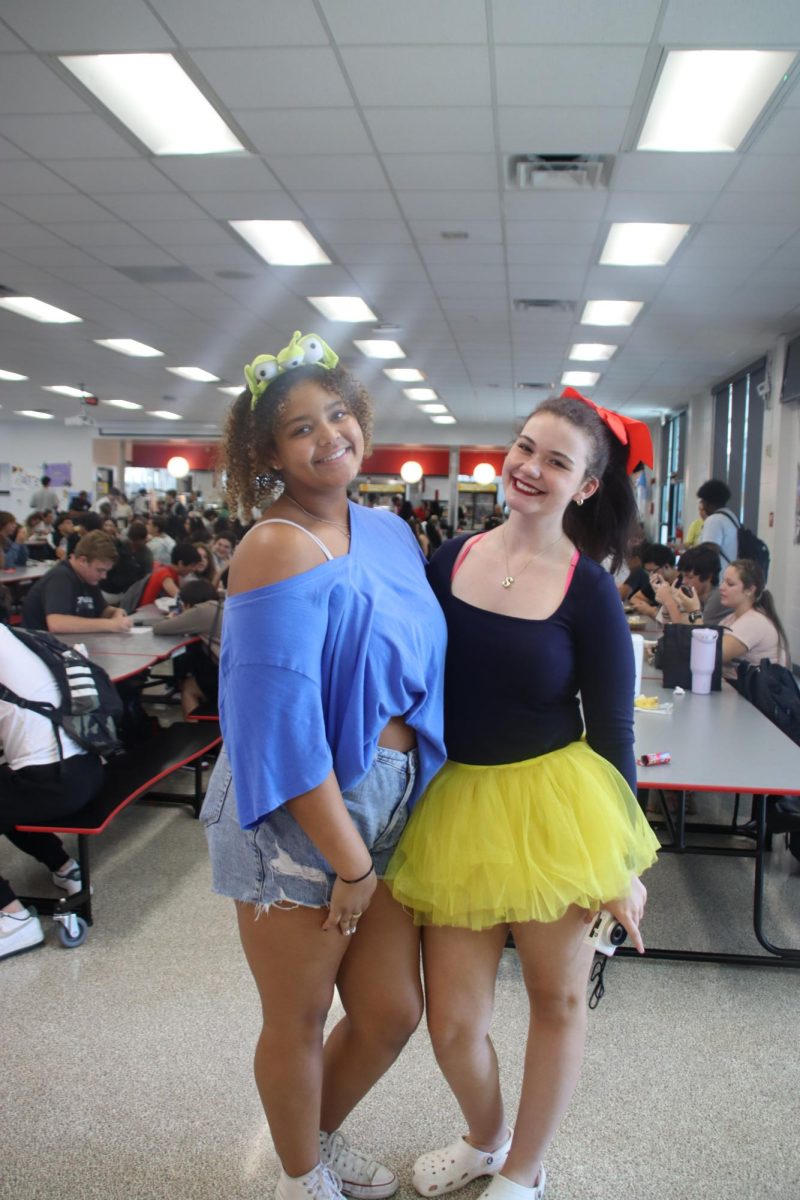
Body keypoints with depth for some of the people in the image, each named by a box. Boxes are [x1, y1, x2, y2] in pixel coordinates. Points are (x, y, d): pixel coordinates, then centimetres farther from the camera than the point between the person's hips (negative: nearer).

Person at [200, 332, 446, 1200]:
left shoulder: (389, 532, 5)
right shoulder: (279, 549, -18)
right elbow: (280, 723, -22)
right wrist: (350, 860, -15)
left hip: (385, 800, 7)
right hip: (295, 816, -7)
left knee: (391, 1012, 17)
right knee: (299, 1020, 14)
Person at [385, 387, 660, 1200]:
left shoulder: (588, 593, -9)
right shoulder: (451, 559, 0)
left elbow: (612, 733, -4)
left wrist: (623, 862, -1)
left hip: (554, 810, -2)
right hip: (455, 804, 3)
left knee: (557, 1001, 15)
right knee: (452, 1022, 8)